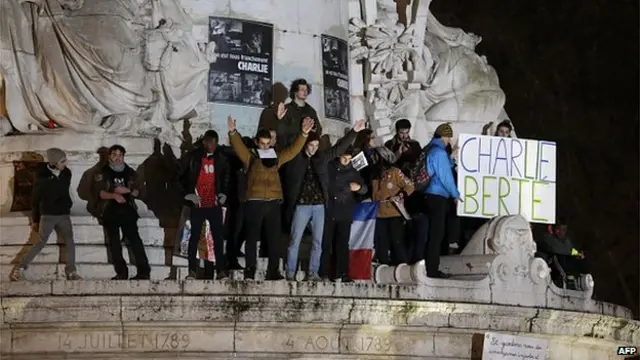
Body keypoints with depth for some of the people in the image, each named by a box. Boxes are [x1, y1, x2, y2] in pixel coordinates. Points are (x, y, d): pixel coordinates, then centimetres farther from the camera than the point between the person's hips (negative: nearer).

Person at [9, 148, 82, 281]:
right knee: (41, 243, -5)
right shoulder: (42, 175, -12)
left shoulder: (66, 173, 0)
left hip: (64, 215, 4)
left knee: (70, 242, -1)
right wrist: (35, 219, -1)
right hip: (47, 215, -4)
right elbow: (35, 198, -4)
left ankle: (71, 272, 3)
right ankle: (19, 269, 1)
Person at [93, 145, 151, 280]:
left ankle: (144, 271, -10)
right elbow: (99, 192, -6)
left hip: (127, 211, 0)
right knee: (114, 243, 0)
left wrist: (127, 190, -9)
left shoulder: (130, 172, 13)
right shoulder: (102, 173, 5)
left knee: (134, 240, -9)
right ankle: (121, 273, 3)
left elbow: (137, 191, 11)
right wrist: (114, 195, -22)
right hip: (110, 212, 0)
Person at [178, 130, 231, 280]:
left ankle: (221, 270, 3)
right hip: (198, 205, -2)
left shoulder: (221, 158, 4)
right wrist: (188, 194, -4)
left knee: (218, 237, 0)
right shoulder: (192, 158, -4)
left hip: (215, 205, 2)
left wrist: (224, 193, 9)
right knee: (195, 236, 0)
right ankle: (192, 271, 3)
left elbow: (227, 176, 20)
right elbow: (181, 176, 4)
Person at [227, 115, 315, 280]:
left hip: (273, 202, 3)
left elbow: (293, 149, 14)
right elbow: (239, 147, -9)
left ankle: (273, 271, 7)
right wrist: (233, 132, -27)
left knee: (274, 239, 3)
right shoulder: (250, 156, 6)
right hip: (254, 202, -3)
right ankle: (250, 271, 2)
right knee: (252, 238, 0)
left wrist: (304, 134, 3)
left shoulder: (276, 156, 16)